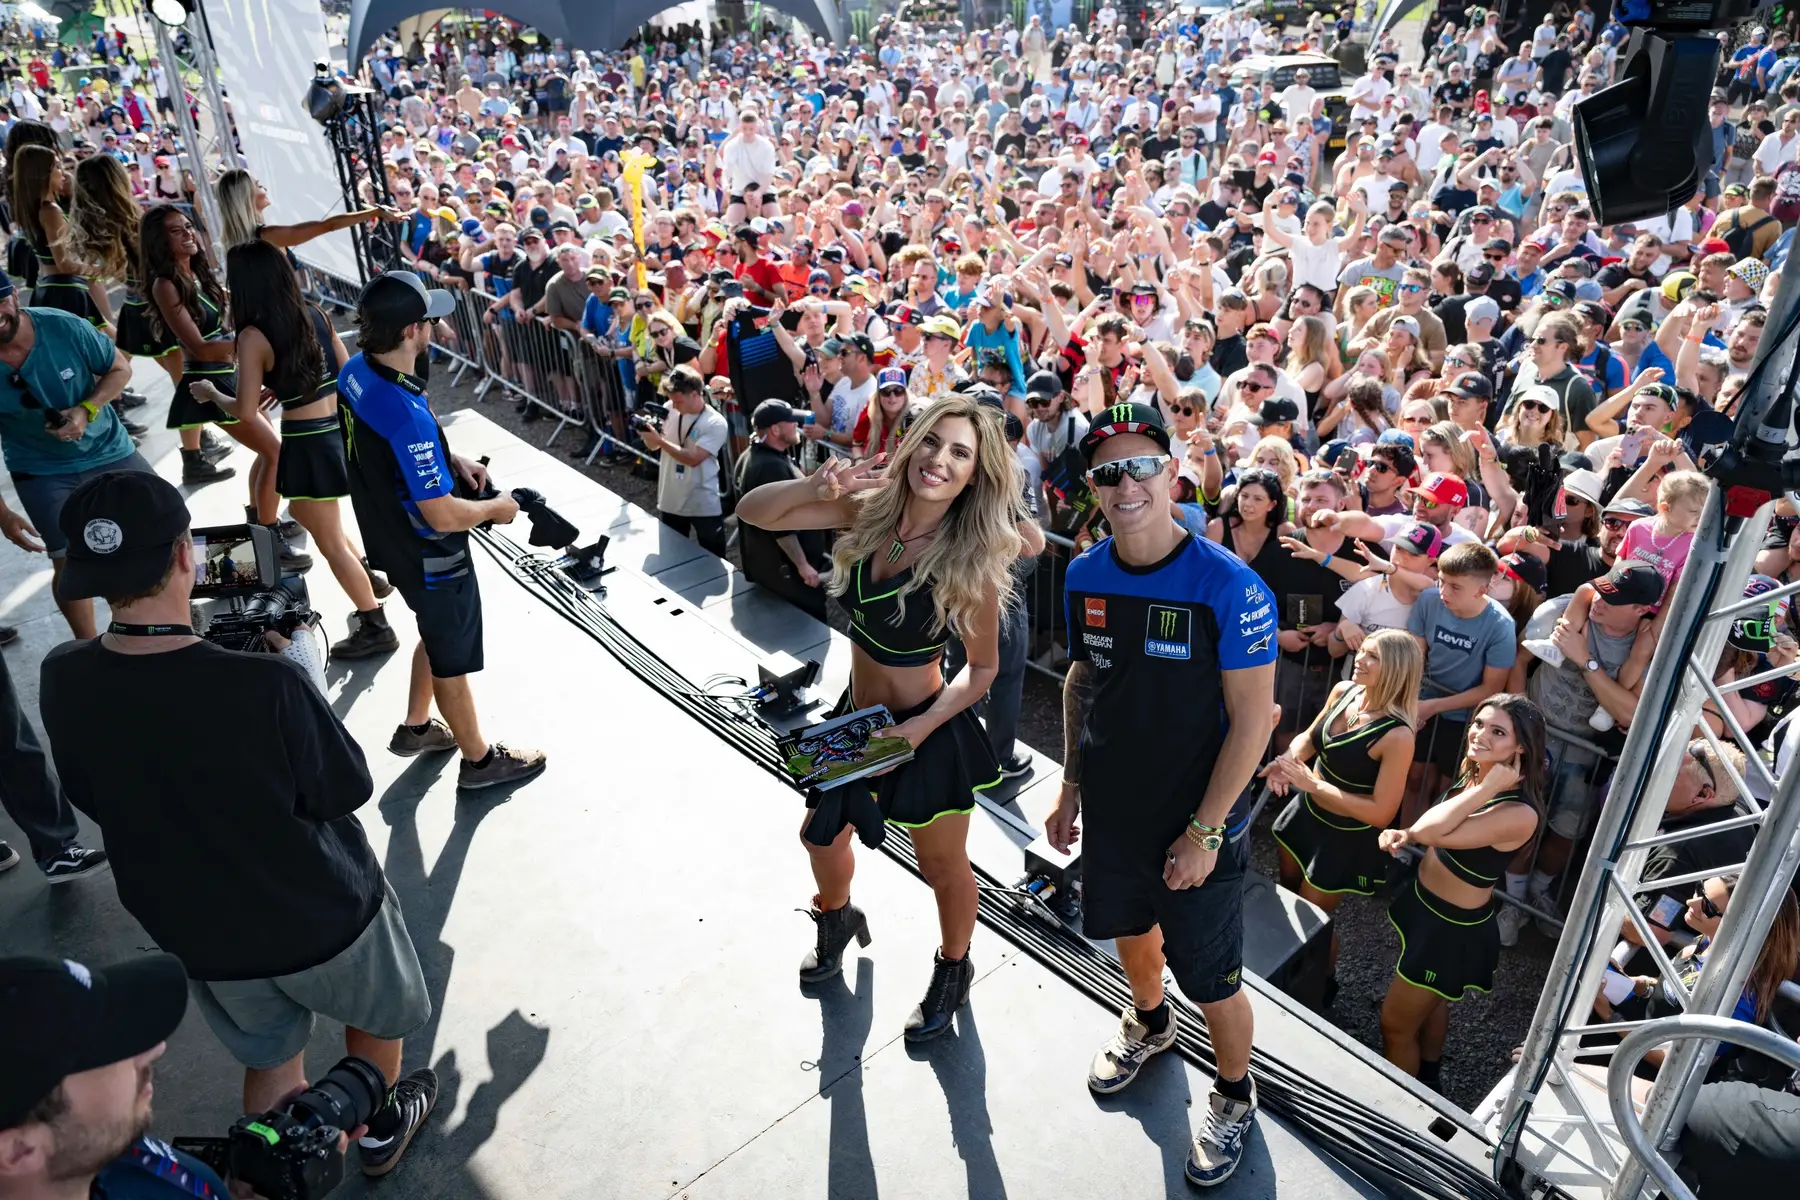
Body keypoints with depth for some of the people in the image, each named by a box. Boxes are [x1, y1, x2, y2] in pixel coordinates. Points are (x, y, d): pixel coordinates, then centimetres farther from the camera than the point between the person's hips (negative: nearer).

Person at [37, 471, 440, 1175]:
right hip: (323, 919, -3)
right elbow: (347, 790, -18)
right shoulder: (265, 685, -34)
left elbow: (91, 797, 0)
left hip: (200, 933, 4)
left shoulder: (62, 682, -18)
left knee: (269, 1063, 27)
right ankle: (382, 1130, 53)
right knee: (377, 1012, 28)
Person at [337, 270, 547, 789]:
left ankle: (416, 727, 49)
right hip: (429, 556, -8)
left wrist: (451, 460, 4)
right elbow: (444, 516, -32)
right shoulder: (407, 414, -36)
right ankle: (479, 759, 34)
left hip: (391, 540, 9)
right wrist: (496, 507, -13)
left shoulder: (355, 372, -8)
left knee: (439, 635, 30)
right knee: (453, 658, 12)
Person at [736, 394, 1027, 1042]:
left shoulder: (970, 560, -25)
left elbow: (983, 667, -14)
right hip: (857, 717, 6)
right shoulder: (871, 509, -13)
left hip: (928, 732, -5)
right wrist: (813, 487, -29)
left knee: (942, 866, 18)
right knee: (821, 833, 26)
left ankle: (953, 971, 48)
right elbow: (753, 511, -11)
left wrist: (920, 728, -24)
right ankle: (838, 918, 60)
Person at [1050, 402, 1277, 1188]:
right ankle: (1149, 1022, 58)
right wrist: (1071, 784, 8)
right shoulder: (1084, 575, -6)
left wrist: (1204, 830, -17)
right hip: (1109, 804, 5)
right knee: (1129, 925, 27)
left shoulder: (1228, 586, -22)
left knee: (1212, 980, 9)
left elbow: (1253, 716, -18)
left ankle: (1234, 1097, 39)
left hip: (1190, 822, -5)